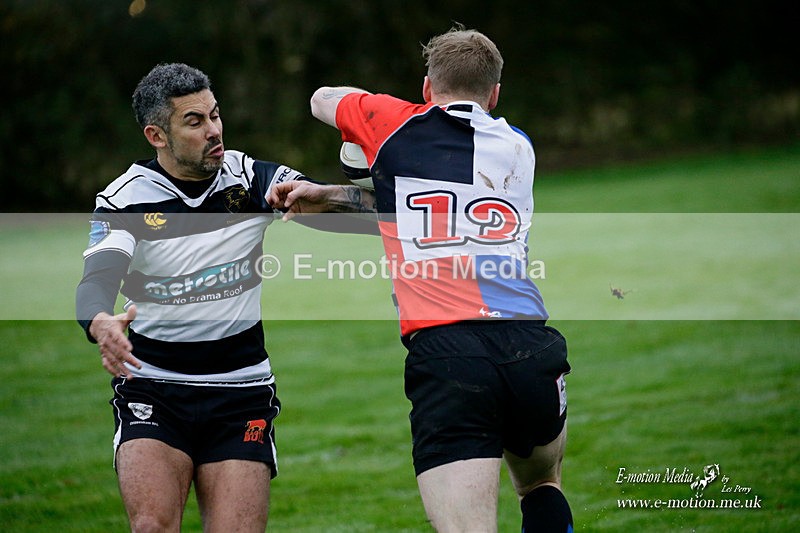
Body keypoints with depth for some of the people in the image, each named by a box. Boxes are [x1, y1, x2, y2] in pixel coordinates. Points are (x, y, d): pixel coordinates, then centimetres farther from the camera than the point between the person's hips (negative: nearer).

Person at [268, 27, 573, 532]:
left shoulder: (395, 125, 11)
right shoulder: (518, 148, 19)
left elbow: (323, 99, 33)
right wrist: (332, 197, 21)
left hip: (442, 353, -3)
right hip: (532, 350, 3)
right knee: (542, 485, 31)